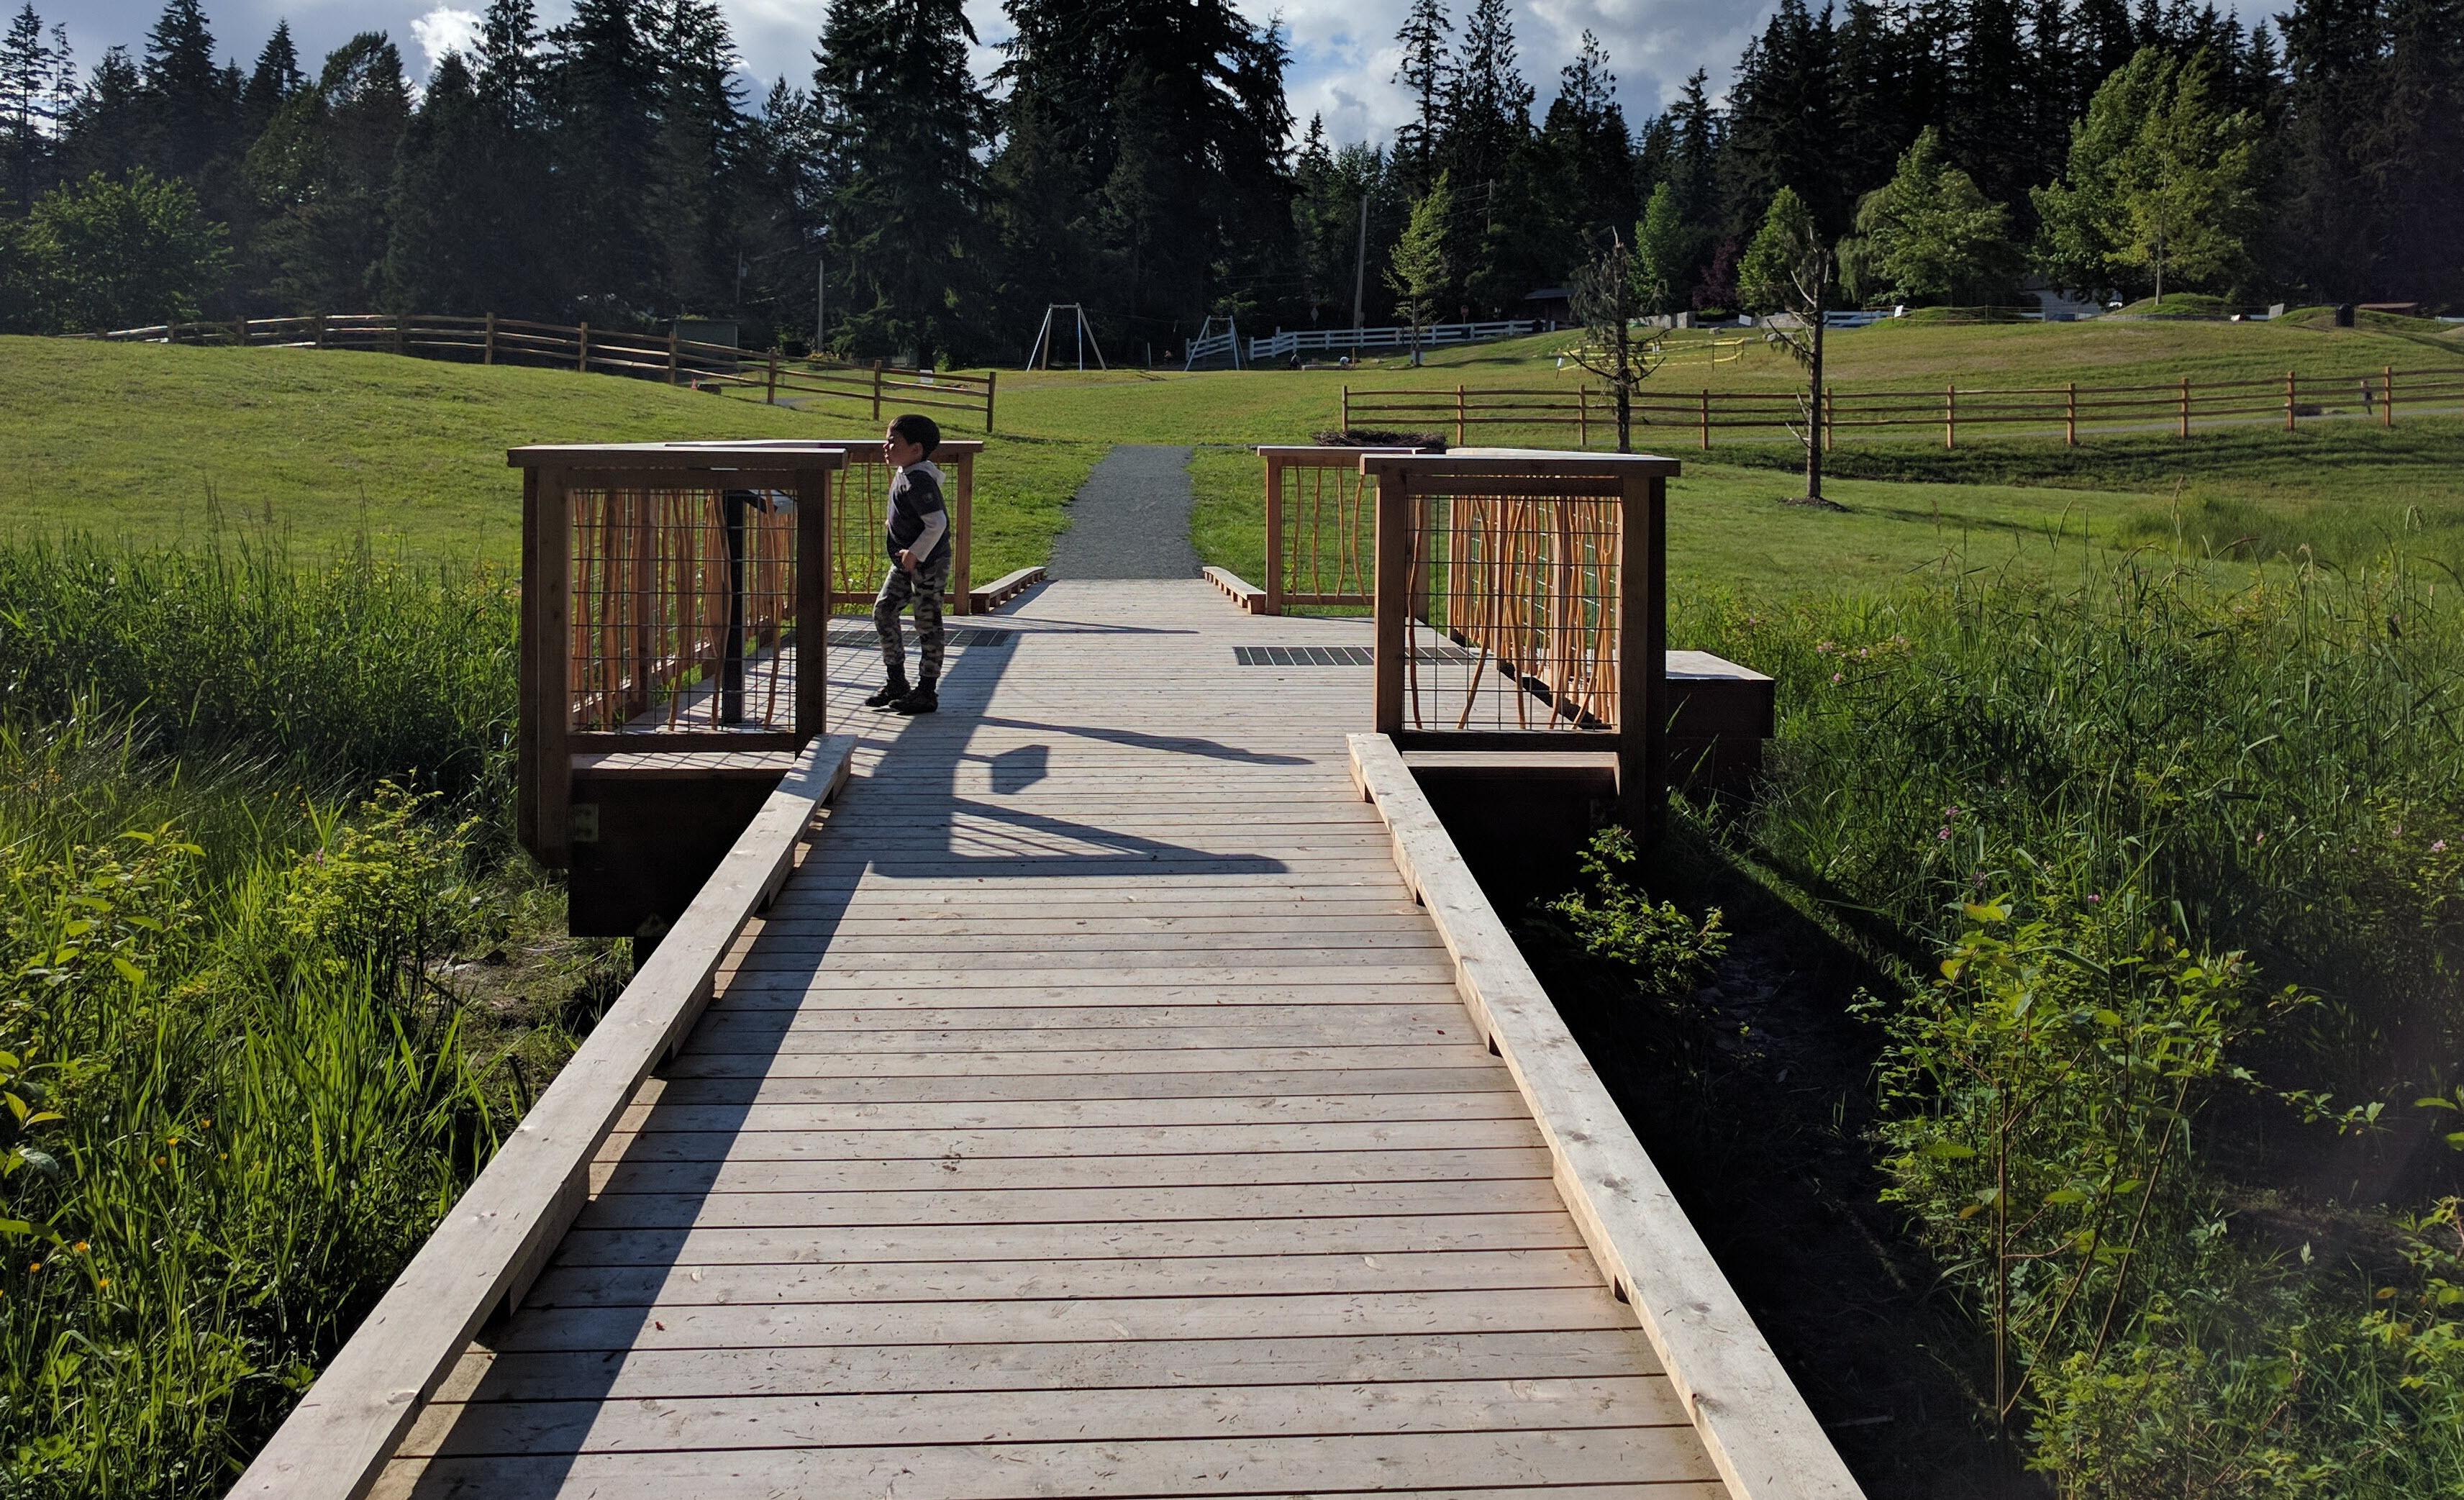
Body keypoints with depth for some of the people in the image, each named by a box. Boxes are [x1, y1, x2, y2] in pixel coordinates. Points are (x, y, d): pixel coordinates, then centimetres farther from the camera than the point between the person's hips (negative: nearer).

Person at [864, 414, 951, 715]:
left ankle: (927, 691, 7)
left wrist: (916, 554, -20)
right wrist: (906, 554, 16)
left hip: (928, 564, -10)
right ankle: (896, 681, 17)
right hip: (905, 564, 10)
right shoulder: (905, 475, 8)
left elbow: (937, 523, -27)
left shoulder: (919, 481, -22)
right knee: (883, 611, 9)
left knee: (927, 624, -1)